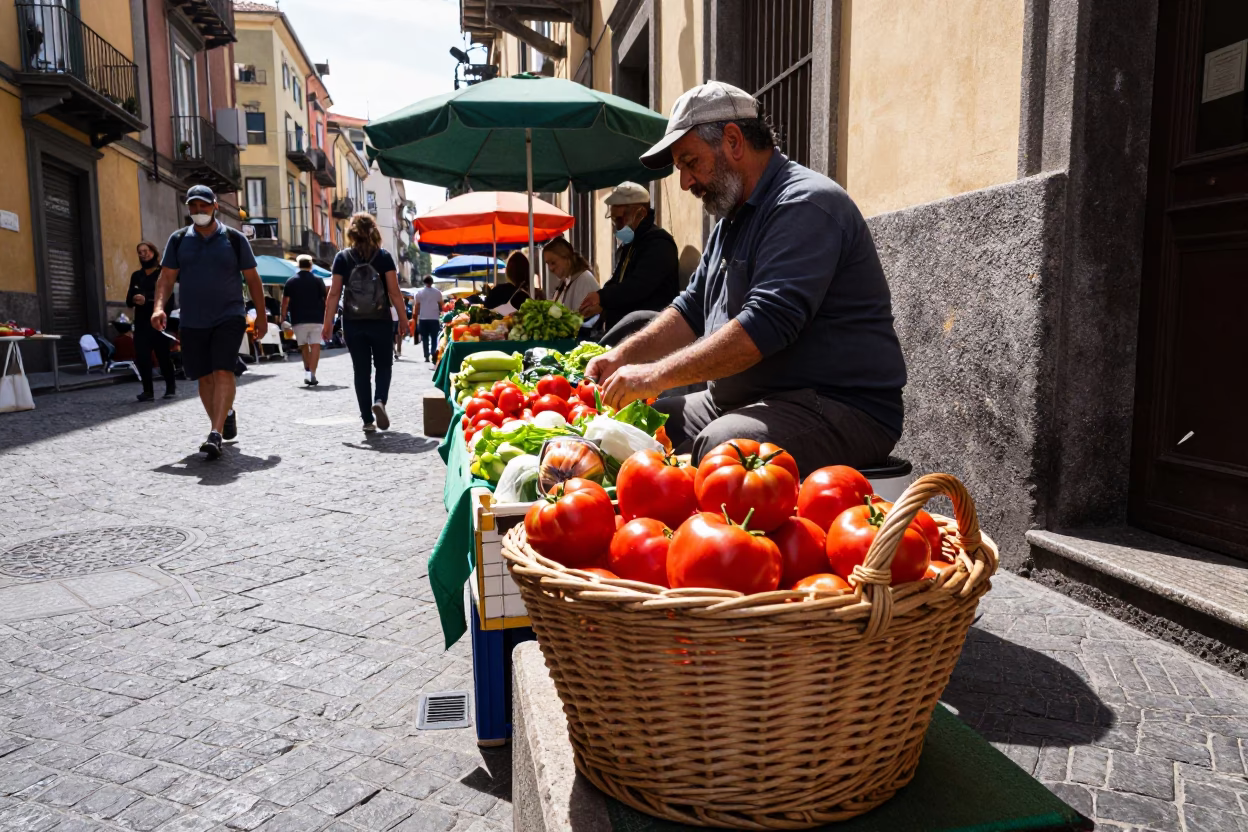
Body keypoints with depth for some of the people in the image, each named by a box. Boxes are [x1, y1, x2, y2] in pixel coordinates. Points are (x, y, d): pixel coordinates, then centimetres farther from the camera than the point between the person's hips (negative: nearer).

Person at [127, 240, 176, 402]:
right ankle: (148, 390, -6)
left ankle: (171, 387, 10)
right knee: (141, 356, -7)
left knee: (163, 355, -3)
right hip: (141, 322, 4)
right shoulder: (136, 276, 19)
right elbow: (129, 300, 13)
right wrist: (134, 299, -10)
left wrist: (146, 299, -21)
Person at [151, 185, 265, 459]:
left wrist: (261, 315, 6)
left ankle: (215, 434, -20)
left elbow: (252, 278, 6)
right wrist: (159, 307, -11)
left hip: (229, 317, -3)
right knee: (204, 377, 8)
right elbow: (166, 277, 6)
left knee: (223, 372, -16)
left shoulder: (234, 239, 2)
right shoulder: (178, 240, 7)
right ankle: (225, 416, 30)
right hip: (192, 321, 3)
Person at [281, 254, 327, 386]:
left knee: (303, 345, 17)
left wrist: (283, 316, 10)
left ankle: (307, 371, 14)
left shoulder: (291, 281, 4)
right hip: (316, 318, -1)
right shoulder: (318, 280, 3)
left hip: (298, 319, 1)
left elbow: (285, 301, 2)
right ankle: (312, 374, -14)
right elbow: (326, 298, 6)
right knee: (315, 345, -4)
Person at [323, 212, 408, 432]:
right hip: (380, 321, -1)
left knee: (361, 370, 9)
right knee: (383, 365, 14)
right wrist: (403, 318, 1)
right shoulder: (383, 256, -3)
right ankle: (379, 401, -12)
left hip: (353, 323, 1)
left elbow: (334, 293, -3)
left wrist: (328, 322, 1)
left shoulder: (343, 258, 0)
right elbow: (394, 292, -7)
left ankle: (367, 419, 9)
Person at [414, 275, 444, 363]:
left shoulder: (419, 293, 1)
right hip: (434, 318, 0)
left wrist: (416, 318, 4)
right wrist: (440, 313, 17)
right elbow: (441, 305, 0)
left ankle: (427, 356, 2)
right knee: (434, 338, 7)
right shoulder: (437, 292, 0)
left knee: (425, 339, 6)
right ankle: (433, 355, -8)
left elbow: (417, 306, -1)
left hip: (423, 318, 0)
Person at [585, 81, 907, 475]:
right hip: (737, 401, 9)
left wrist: (656, 376, -25)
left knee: (718, 447, -37)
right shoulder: (734, 217, 19)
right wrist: (624, 355, 5)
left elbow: (765, 325, -26)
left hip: (837, 405, -9)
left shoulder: (806, 204, -14)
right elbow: (692, 309, 21)